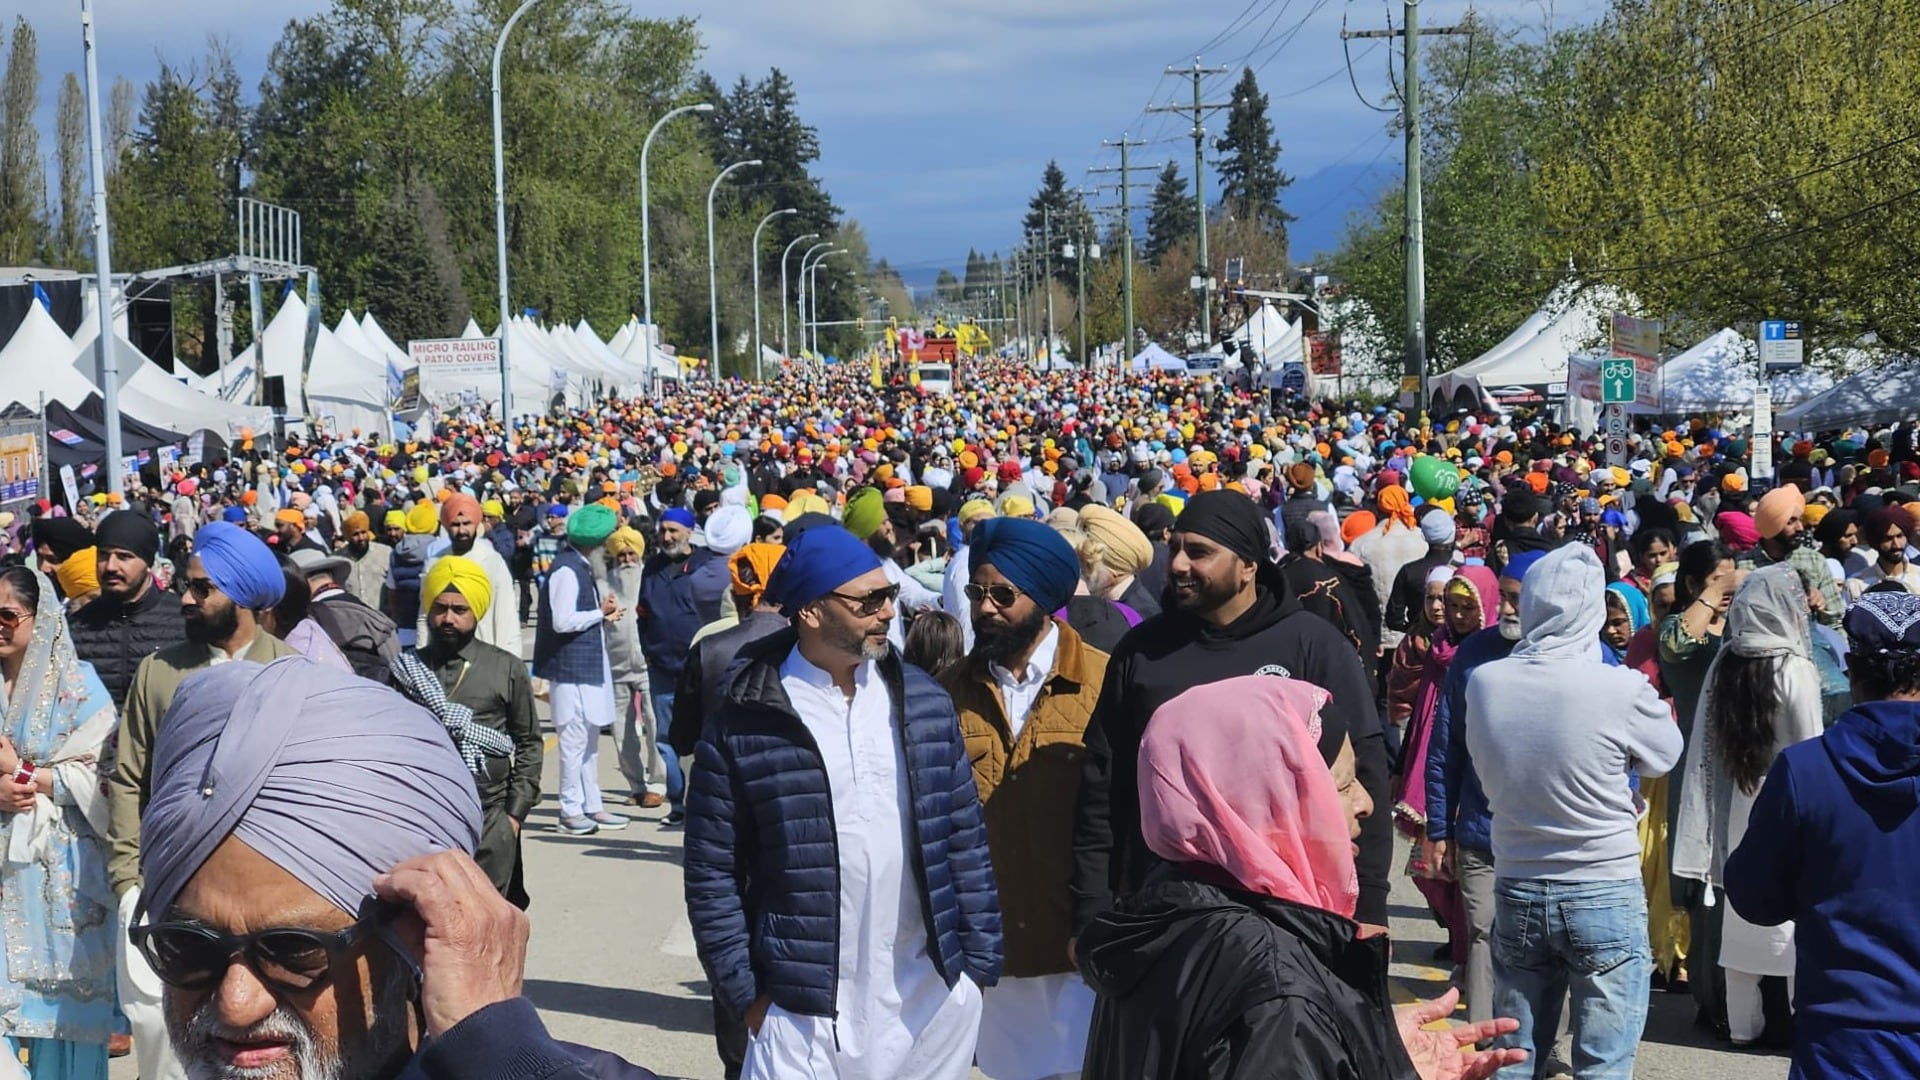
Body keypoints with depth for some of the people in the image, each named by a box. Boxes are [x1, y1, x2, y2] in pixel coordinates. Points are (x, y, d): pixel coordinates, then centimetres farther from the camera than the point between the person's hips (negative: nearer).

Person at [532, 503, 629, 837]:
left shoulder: (580, 567, 14)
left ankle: (591, 806, 20)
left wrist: (603, 614, 4)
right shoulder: (566, 570, -16)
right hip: (571, 664, -10)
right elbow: (562, 621, -21)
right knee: (575, 738, -5)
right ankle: (571, 811, 1)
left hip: (589, 663, 10)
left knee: (589, 737, 13)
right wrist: (600, 613, -10)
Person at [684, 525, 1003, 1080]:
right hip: (804, 1012, -3)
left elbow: (965, 838, 10)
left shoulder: (923, 703, 6)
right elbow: (713, 874, -2)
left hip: (934, 1002, 3)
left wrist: (979, 963, 6)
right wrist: (746, 994, -4)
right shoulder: (743, 722, -5)